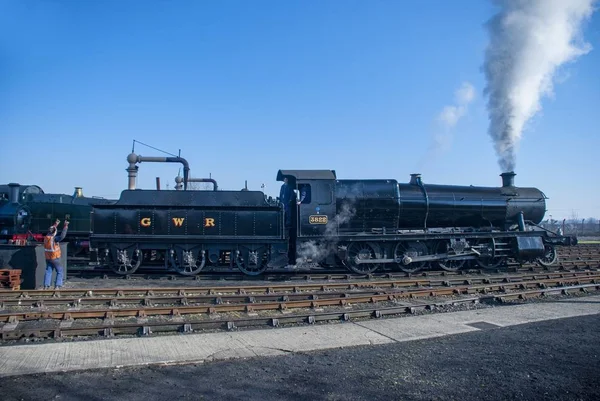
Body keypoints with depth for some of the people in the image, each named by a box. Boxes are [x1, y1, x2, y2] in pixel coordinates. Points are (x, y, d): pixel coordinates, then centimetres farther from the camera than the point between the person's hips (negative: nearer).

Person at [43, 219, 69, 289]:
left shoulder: (46, 237, -1)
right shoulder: (54, 239, -21)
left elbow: (50, 230, 19)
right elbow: (62, 236, -36)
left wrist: (55, 224, 29)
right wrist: (65, 226, -34)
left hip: (48, 258, 6)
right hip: (55, 258, -6)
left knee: (48, 271, 10)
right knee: (59, 271, 4)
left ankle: (46, 286, 6)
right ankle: (57, 286, -2)